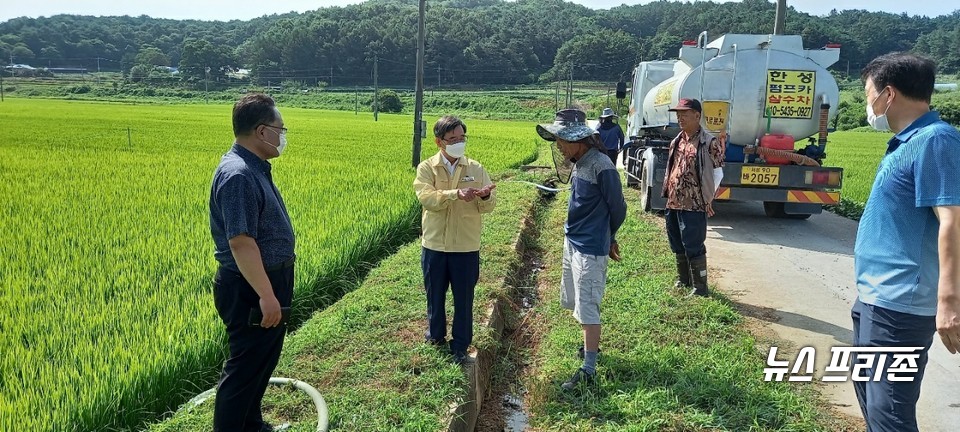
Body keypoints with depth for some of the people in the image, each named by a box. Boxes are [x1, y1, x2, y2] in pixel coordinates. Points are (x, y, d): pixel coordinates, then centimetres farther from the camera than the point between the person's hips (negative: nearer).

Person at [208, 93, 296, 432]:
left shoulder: (255, 168, 9)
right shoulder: (238, 175, -24)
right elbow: (240, 241, -29)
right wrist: (266, 294, -28)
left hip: (268, 281, 11)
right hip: (250, 290, -11)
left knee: (263, 360, 23)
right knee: (245, 368, 1)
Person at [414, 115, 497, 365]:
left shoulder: (475, 168, 0)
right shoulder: (426, 168, -3)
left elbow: (490, 205, -3)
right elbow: (426, 198, -19)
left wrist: (485, 196, -28)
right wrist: (456, 194, -33)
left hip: (466, 247, 0)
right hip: (434, 245, 0)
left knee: (464, 298, 8)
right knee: (435, 295, 16)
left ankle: (460, 347, 23)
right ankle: (436, 336, 38)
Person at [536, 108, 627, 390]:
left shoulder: (601, 167, -22)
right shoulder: (579, 163, 5)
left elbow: (618, 208, -13)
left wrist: (608, 238, 4)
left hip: (590, 248, -9)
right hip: (572, 241, 9)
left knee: (587, 309, -4)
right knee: (575, 302, 21)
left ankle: (589, 370, 5)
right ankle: (591, 345, 41)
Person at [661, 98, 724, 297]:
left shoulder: (709, 142, -9)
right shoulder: (677, 141, 12)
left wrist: (708, 199, -7)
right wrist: (668, 193, 13)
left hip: (694, 206, -7)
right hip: (673, 204, 8)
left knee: (694, 247, -3)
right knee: (677, 245, 17)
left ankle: (700, 287, 9)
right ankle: (683, 280, 32)